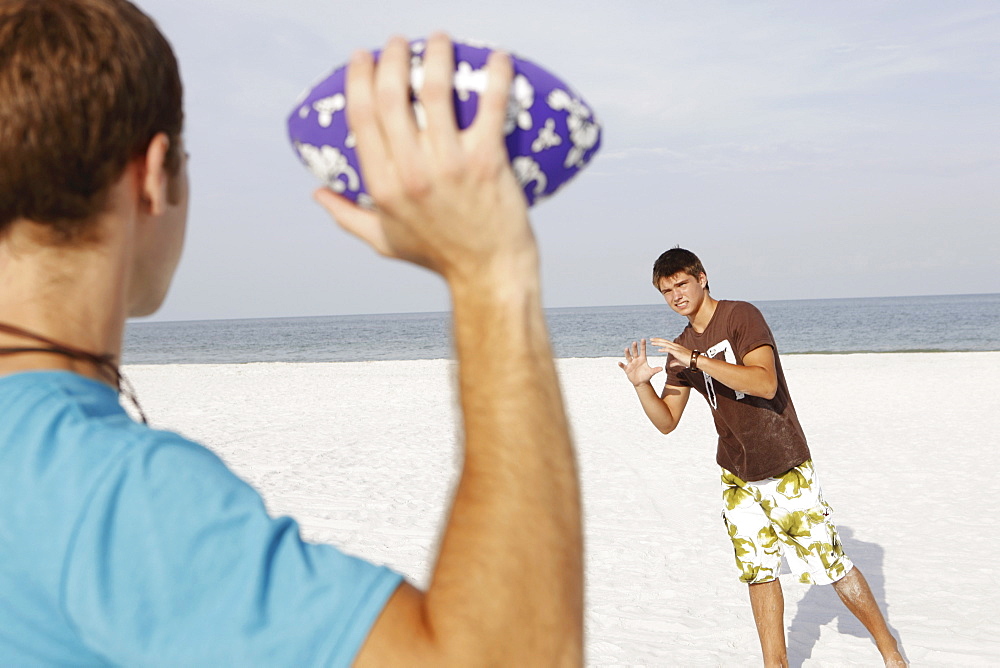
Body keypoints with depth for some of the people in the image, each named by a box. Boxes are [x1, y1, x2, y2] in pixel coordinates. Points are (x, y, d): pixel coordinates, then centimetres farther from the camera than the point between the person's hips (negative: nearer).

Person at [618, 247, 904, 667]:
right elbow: (666, 421, 6)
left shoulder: (741, 317, -13)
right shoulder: (681, 349, 7)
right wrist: (641, 384, -11)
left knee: (830, 563, 1)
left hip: (786, 468, -6)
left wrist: (697, 360, -31)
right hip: (737, 476, 6)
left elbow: (765, 384, -27)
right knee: (758, 571, 7)